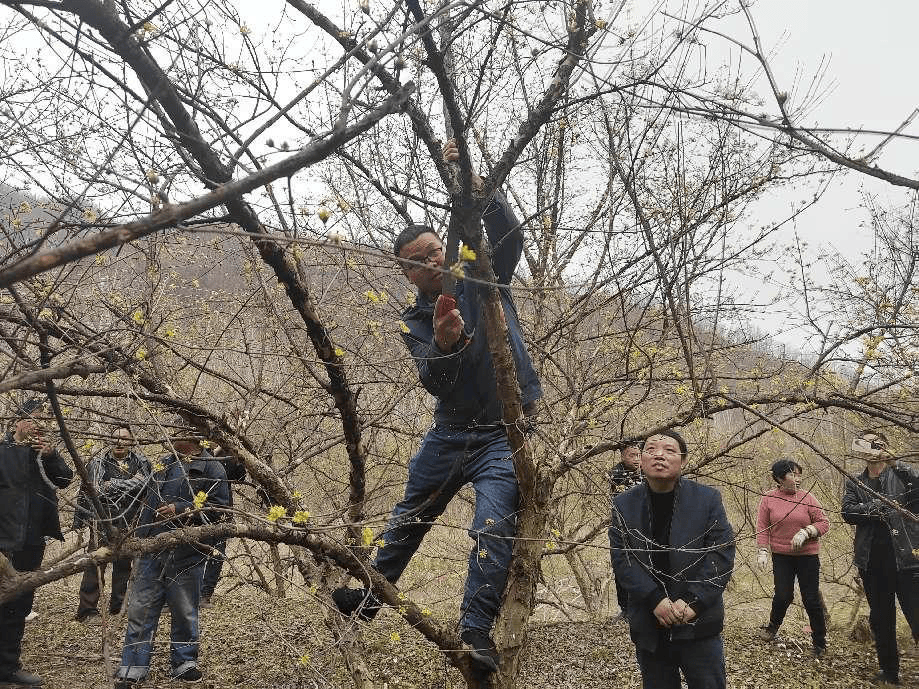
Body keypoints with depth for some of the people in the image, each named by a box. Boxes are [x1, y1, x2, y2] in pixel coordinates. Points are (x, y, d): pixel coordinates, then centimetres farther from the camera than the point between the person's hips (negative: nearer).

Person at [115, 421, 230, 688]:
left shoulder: (211, 468, -6)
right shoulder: (164, 463, 14)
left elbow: (219, 507, -13)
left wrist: (180, 509, -19)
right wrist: (141, 536, 20)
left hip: (185, 553, -5)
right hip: (152, 550, 5)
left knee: (184, 612, 8)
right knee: (140, 610, 5)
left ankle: (184, 663, 24)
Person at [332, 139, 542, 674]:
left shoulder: (485, 278, -3)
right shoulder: (416, 320, 1)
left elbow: (510, 235, -22)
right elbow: (435, 383, -13)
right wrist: (445, 344, -35)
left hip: (505, 432, -4)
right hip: (450, 433, 4)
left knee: (494, 527, -20)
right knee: (409, 518, 20)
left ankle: (476, 633, -12)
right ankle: (371, 594, 42)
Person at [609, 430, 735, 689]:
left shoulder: (708, 499, -4)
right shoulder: (624, 504, 0)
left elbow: (722, 555, -8)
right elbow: (621, 558, -5)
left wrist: (693, 602, -17)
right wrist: (656, 600, -17)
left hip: (699, 624, -1)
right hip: (648, 626, 2)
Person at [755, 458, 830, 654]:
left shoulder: (807, 497, -2)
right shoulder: (768, 499, -1)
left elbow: (824, 523, -1)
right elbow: (762, 528, 0)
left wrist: (805, 532, -16)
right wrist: (763, 551, -7)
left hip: (807, 556, 0)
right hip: (781, 556, 0)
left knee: (811, 598, 1)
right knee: (783, 595, -3)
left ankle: (819, 641, 17)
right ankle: (773, 626, 27)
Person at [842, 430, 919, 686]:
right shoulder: (855, 483, 12)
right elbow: (848, 512, -1)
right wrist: (874, 507, -17)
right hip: (872, 561, 4)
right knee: (880, 620, 14)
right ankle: (889, 672, 27)